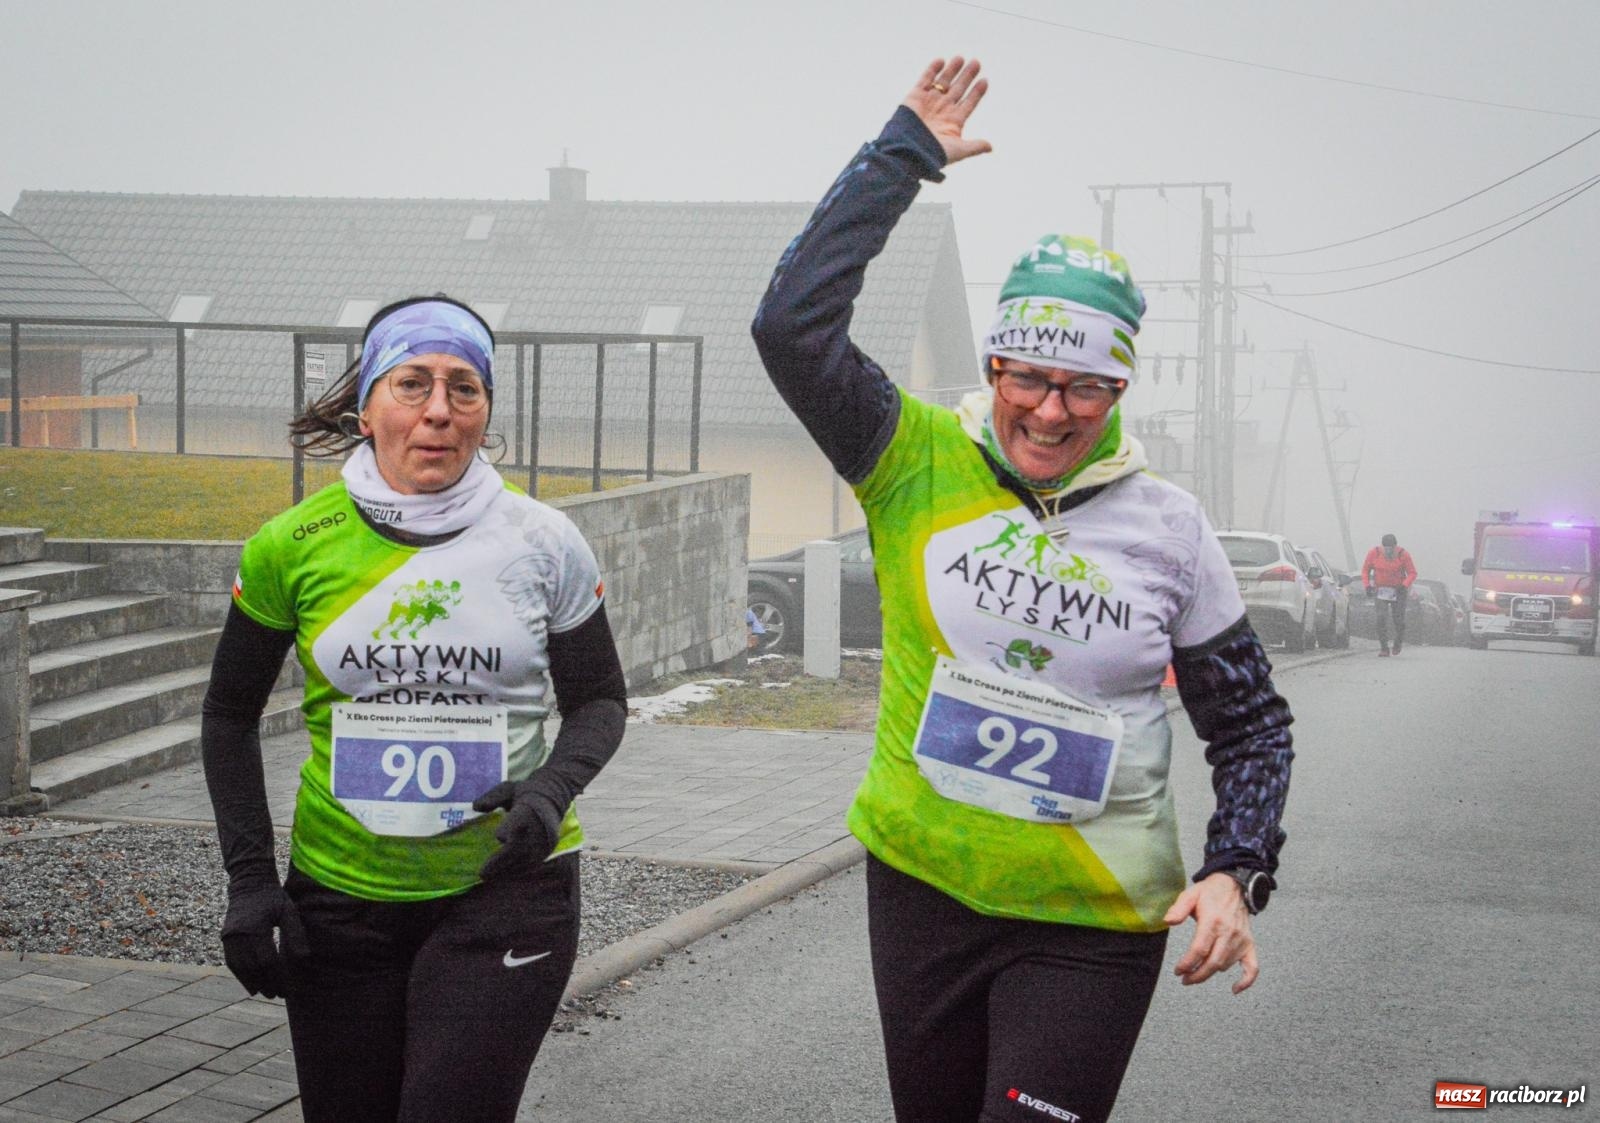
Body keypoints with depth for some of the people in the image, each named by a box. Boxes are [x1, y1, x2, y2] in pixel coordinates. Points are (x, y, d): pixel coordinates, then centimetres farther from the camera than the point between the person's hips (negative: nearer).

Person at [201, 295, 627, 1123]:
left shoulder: (541, 542, -2)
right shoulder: (293, 546, -2)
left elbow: (599, 700, 9)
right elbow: (230, 714, 9)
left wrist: (553, 786, -12)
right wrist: (248, 876, 1)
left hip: (507, 890, -1)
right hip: (339, 898, 2)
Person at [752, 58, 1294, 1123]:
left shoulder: (1168, 525, -2)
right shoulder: (919, 464, -4)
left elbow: (1252, 720, 7)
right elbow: (795, 325, -18)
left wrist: (1237, 872, -8)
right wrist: (906, 150, -11)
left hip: (1095, 925, -1)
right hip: (920, 887, 2)